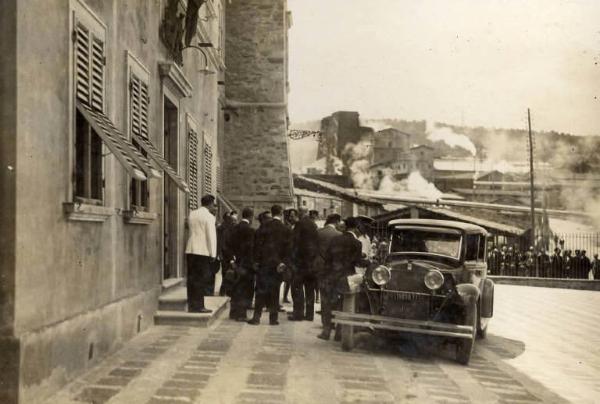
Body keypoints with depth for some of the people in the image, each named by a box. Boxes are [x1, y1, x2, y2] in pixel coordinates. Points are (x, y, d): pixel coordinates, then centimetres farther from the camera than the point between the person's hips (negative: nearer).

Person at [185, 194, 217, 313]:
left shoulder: (192, 214, 12)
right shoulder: (209, 217, -8)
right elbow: (211, 236, -11)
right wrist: (213, 254, -8)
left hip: (190, 250, 6)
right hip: (203, 251, -6)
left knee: (192, 278, 9)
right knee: (202, 279, -2)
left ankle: (191, 305, 11)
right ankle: (199, 306, -3)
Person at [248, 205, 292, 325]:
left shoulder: (264, 226, -2)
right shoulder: (285, 230, -1)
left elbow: (257, 243, -3)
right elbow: (287, 248, -3)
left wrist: (256, 261, 2)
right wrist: (284, 263, 2)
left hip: (263, 262, 0)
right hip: (277, 264, 0)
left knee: (261, 291, 4)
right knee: (274, 291, 6)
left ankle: (256, 317, 1)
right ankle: (273, 318, 7)